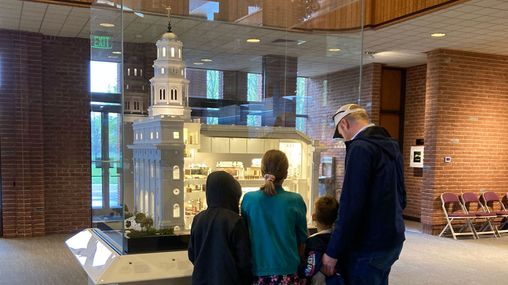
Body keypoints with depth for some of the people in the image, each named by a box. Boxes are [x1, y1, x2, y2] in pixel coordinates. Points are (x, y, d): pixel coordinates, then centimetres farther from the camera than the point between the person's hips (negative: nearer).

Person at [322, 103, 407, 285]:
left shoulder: (360, 148, -18)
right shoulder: (391, 145, 10)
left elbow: (350, 206, -23)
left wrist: (333, 252, -17)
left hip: (368, 247, -9)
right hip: (392, 239, 9)